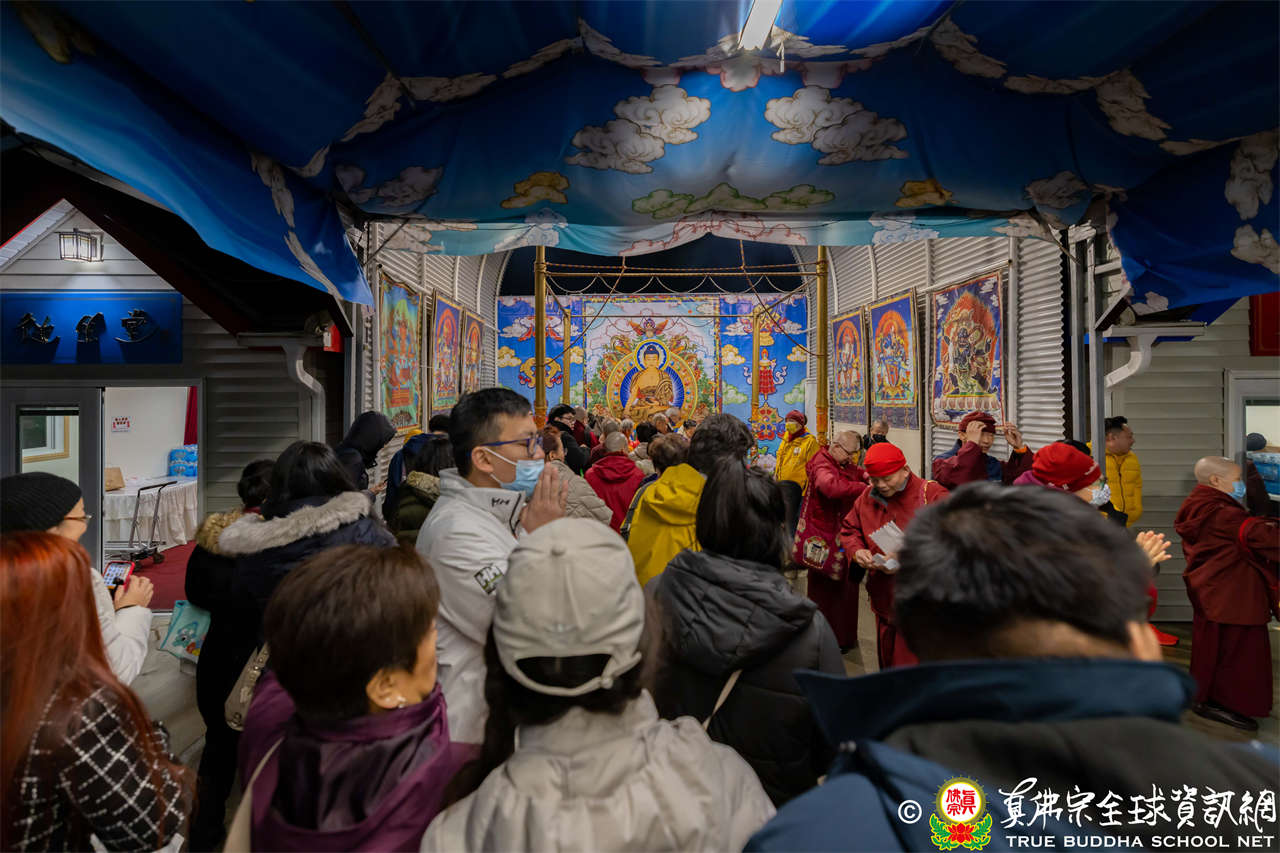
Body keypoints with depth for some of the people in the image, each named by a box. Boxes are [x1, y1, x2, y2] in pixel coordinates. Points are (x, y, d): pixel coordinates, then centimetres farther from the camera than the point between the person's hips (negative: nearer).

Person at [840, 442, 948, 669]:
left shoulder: (933, 495, -11)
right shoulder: (866, 498, 6)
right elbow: (848, 530, 16)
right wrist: (857, 551, -5)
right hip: (884, 603, 5)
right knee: (886, 663, 19)